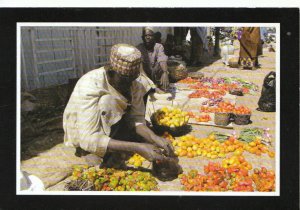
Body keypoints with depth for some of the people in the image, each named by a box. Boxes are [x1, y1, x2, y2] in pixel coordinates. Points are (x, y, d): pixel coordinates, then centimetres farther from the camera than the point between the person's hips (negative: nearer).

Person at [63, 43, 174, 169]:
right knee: (108, 101, -33)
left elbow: (136, 118, -13)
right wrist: (137, 147, -46)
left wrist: (154, 138, -35)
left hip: (110, 126, 6)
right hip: (81, 134, -6)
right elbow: (88, 139, -40)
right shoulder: (90, 86, -33)